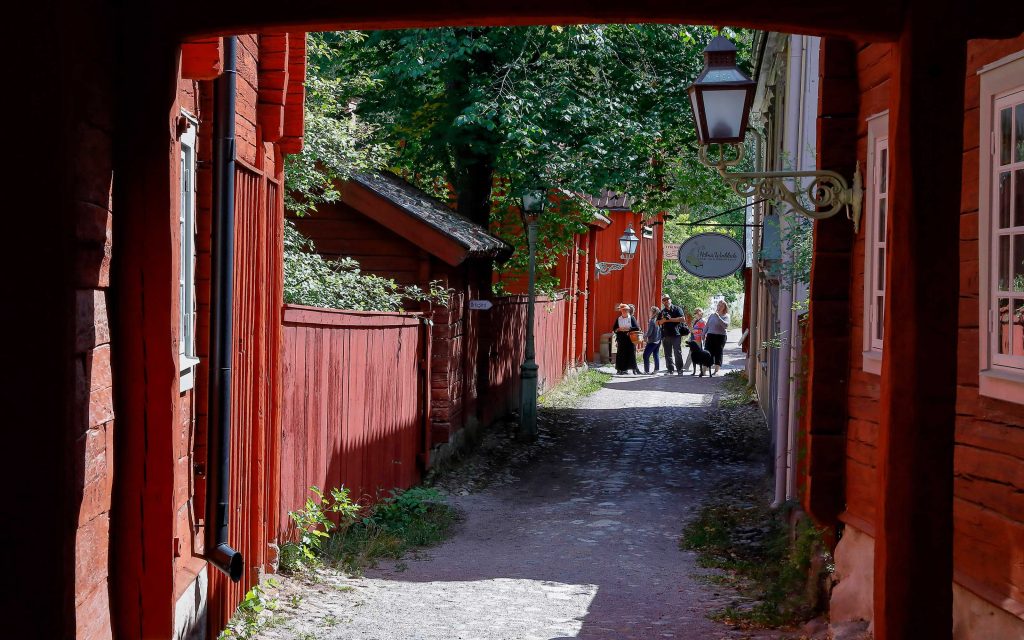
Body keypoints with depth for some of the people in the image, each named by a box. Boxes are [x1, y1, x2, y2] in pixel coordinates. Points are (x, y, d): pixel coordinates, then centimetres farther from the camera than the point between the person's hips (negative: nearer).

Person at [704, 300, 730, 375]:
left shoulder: (726, 316, 2)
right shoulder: (712, 315, 14)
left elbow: (726, 325, -16)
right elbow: (706, 326, 19)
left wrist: (718, 317, -22)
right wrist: (703, 335, 10)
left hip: (720, 337, -3)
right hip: (710, 336, 3)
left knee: (718, 353, -2)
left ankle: (716, 370, 3)